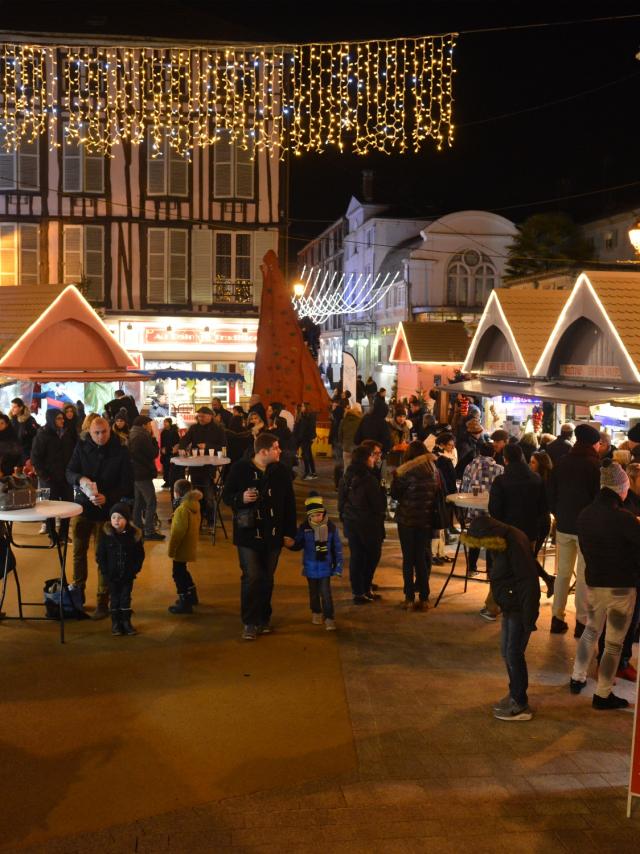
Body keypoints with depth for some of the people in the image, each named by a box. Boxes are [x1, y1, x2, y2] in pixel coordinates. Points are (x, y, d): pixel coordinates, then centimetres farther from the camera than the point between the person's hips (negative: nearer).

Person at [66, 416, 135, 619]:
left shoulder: (121, 452, -10)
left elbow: (127, 484, -10)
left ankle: (103, 603, 9)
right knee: (78, 552, 15)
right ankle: (77, 594, 33)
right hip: (82, 507, 3)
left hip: (106, 510, -3)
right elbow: (69, 472, -2)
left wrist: (108, 497, -26)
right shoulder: (81, 447, -2)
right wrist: (80, 479, -26)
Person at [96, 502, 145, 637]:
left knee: (126, 598, 9)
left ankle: (126, 622, 19)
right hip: (112, 575, 0)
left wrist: (134, 570, -8)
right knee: (114, 599, 9)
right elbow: (100, 555, -3)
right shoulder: (106, 535, -8)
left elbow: (140, 555, 1)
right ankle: (115, 623, 19)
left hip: (128, 575, 0)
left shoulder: (134, 535, -6)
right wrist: (105, 572, -9)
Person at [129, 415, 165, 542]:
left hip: (134, 473, 10)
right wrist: (153, 438, -6)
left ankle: (138, 528, 22)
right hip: (143, 474, -10)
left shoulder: (132, 436, 11)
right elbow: (154, 454, -15)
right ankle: (149, 531, -8)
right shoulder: (143, 437, -18)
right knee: (151, 502, -7)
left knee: (138, 502, 16)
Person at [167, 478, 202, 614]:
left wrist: (172, 549, -16)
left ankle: (185, 604, 4)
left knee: (178, 574, 0)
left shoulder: (182, 509, -25)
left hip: (182, 548, -10)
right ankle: (192, 596, 37)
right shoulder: (195, 505, 4)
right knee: (182, 572, 25)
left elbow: (178, 532, -24)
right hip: (190, 546, 10)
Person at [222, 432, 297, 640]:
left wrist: (290, 532, 4)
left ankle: (263, 619, 26)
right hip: (248, 534, -3)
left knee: (267, 579, 12)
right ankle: (249, 622, 4)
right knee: (252, 578, -7)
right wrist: (241, 498, -22)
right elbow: (226, 496, 0)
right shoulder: (240, 469, -8)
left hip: (273, 535, 3)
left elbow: (290, 503, 6)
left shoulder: (281, 471, 1)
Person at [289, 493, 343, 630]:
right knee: (314, 592, 16)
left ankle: (329, 618, 2)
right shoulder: (304, 528, -6)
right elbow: (297, 545, -1)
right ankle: (316, 613, 34)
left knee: (326, 593, -5)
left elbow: (337, 548, -1)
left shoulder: (331, 527, -7)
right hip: (310, 567, 2)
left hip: (325, 567, -2)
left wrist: (338, 567, -2)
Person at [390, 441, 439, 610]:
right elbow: (438, 493, 5)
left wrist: (395, 477, 6)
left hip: (406, 519, -3)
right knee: (423, 557, 12)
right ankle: (423, 598, 12)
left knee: (408, 558, 7)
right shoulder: (434, 471, -3)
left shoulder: (405, 472, -16)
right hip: (426, 519, 3)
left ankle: (409, 597, 9)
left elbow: (394, 494, -7)